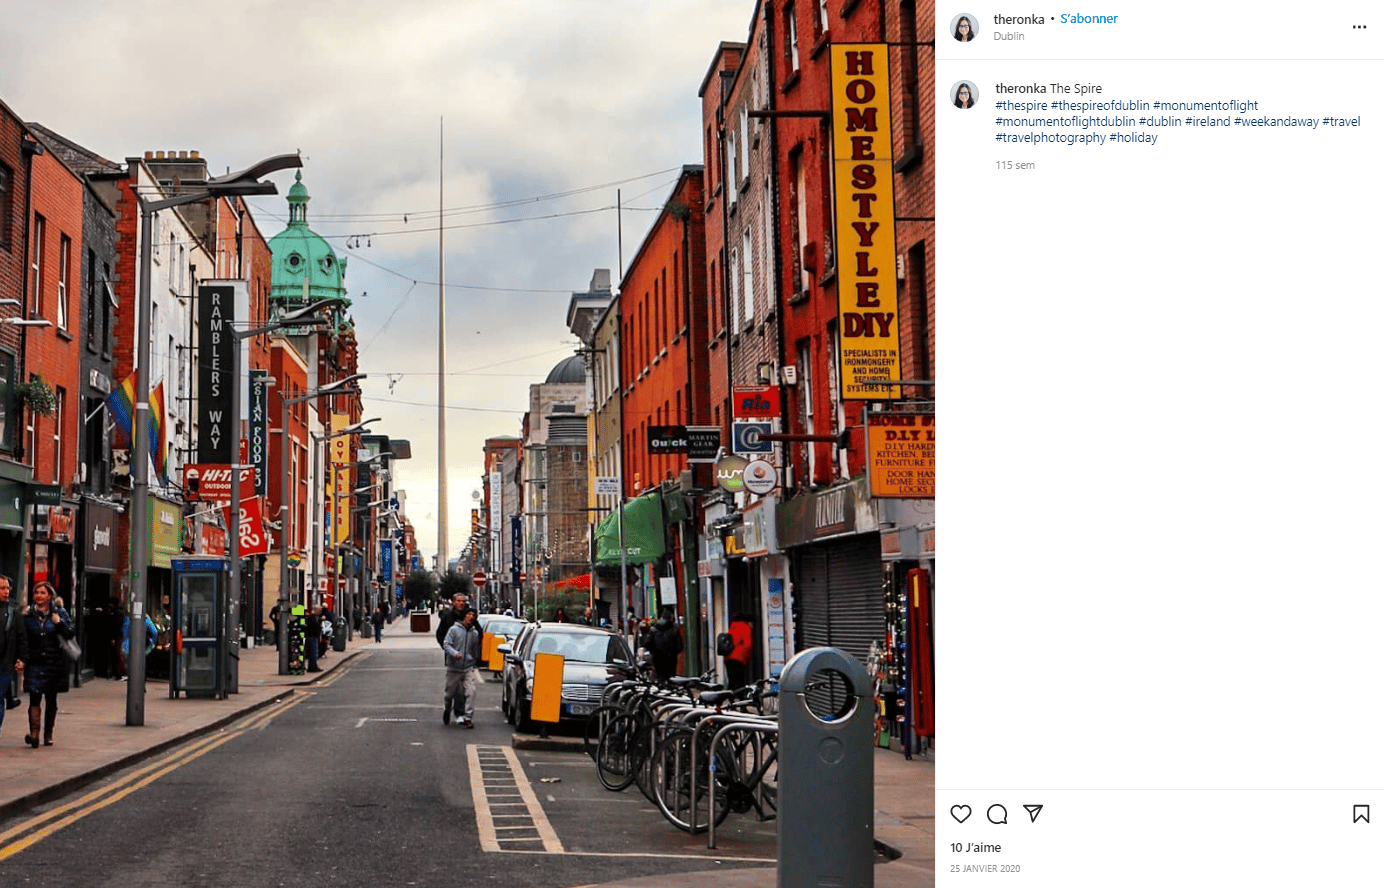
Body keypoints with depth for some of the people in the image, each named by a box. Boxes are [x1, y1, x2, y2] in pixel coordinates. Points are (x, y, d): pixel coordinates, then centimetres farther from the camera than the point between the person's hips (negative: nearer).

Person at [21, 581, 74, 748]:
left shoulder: (59, 613, 4)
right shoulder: (27, 615, 4)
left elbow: (71, 634, -2)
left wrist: (59, 622, -16)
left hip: (54, 663, 1)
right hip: (34, 663, -1)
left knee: (51, 699, 8)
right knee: (34, 697, -14)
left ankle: (48, 734, 19)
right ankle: (34, 732, -23)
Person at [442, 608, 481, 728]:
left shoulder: (475, 633, 8)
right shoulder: (454, 629, -2)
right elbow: (446, 644, -8)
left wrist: (476, 664, 25)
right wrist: (455, 653, -24)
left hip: (469, 668, 2)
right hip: (454, 668, -2)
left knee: (471, 691, -13)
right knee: (450, 691, 10)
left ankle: (467, 717, -8)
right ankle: (447, 709, 39)